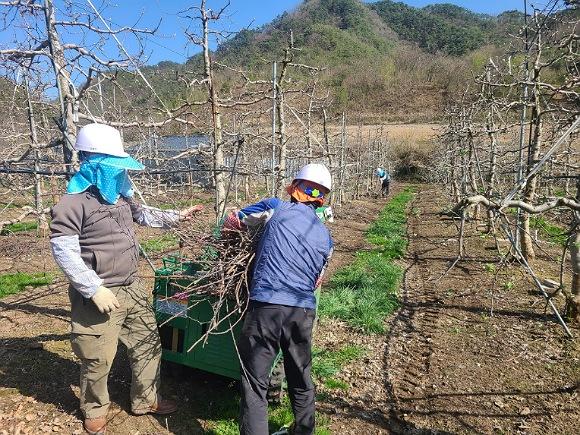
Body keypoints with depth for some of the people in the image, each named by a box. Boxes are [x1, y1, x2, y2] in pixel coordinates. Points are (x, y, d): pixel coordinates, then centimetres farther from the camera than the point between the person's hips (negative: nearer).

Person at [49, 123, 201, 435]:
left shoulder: (119, 194, 8)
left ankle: (146, 400, 37)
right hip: (99, 296, -8)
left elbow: (143, 215, 26)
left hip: (131, 289, 8)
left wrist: (178, 216, 20)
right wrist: (94, 290, -24)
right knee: (98, 359, 8)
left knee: (148, 345, 17)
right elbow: (63, 251, -21)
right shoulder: (74, 202, -17)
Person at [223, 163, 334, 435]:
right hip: (304, 311, 5)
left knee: (255, 383, 6)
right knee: (301, 380, 22)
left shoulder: (275, 208, 3)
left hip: (266, 306, -4)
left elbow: (232, 223, 15)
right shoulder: (325, 237, 14)